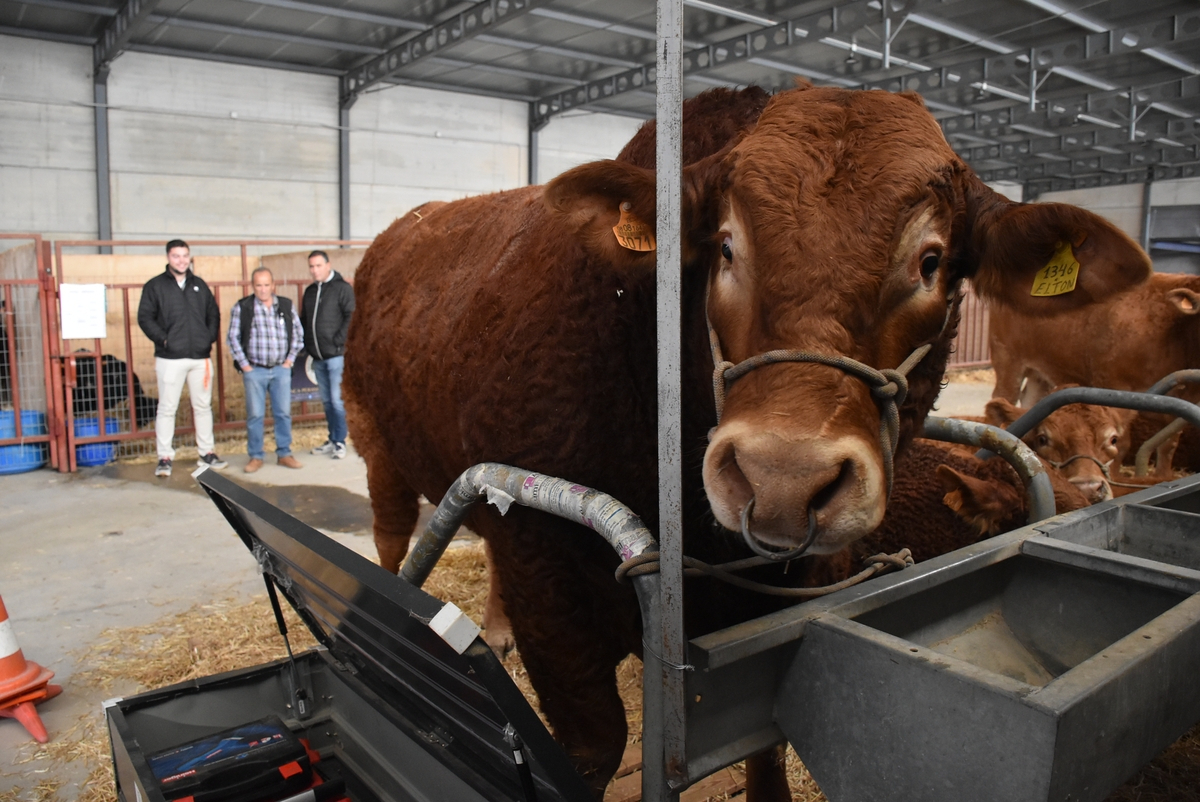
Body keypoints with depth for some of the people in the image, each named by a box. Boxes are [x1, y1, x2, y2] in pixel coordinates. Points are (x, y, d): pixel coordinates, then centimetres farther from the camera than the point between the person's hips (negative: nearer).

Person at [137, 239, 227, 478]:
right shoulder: (155, 286, 1)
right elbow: (145, 317, -2)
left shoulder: (199, 285, 12)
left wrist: (211, 338, 2)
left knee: (203, 406, 9)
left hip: (201, 357, 4)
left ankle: (206, 452, 18)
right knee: (167, 408, 0)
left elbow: (213, 314, 15)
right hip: (170, 358, -3)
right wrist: (162, 339, -12)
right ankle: (165, 457, 6)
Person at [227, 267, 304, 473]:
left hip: (281, 369, 2)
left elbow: (297, 334, 11)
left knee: (284, 412, 4)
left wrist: (290, 359, 4)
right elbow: (233, 337, 1)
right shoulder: (242, 307, -1)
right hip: (254, 370, -2)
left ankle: (284, 453, 15)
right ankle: (255, 456, 12)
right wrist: (244, 365, -3)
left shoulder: (287, 306, 5)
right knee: (255, 415, 1)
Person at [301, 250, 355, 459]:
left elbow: (351, 317, -12)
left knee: (337, 400, -8)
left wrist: (338, 341, -17)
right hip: (318, 357, 7)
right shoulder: (309, 291, 16)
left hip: (336, 354, -7)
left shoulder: (342, 288, -5)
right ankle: (332, 440, 21)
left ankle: (340, 442, 0)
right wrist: (307, 345, 9)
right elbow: (305, 320, 21)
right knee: (327, 400, 12)